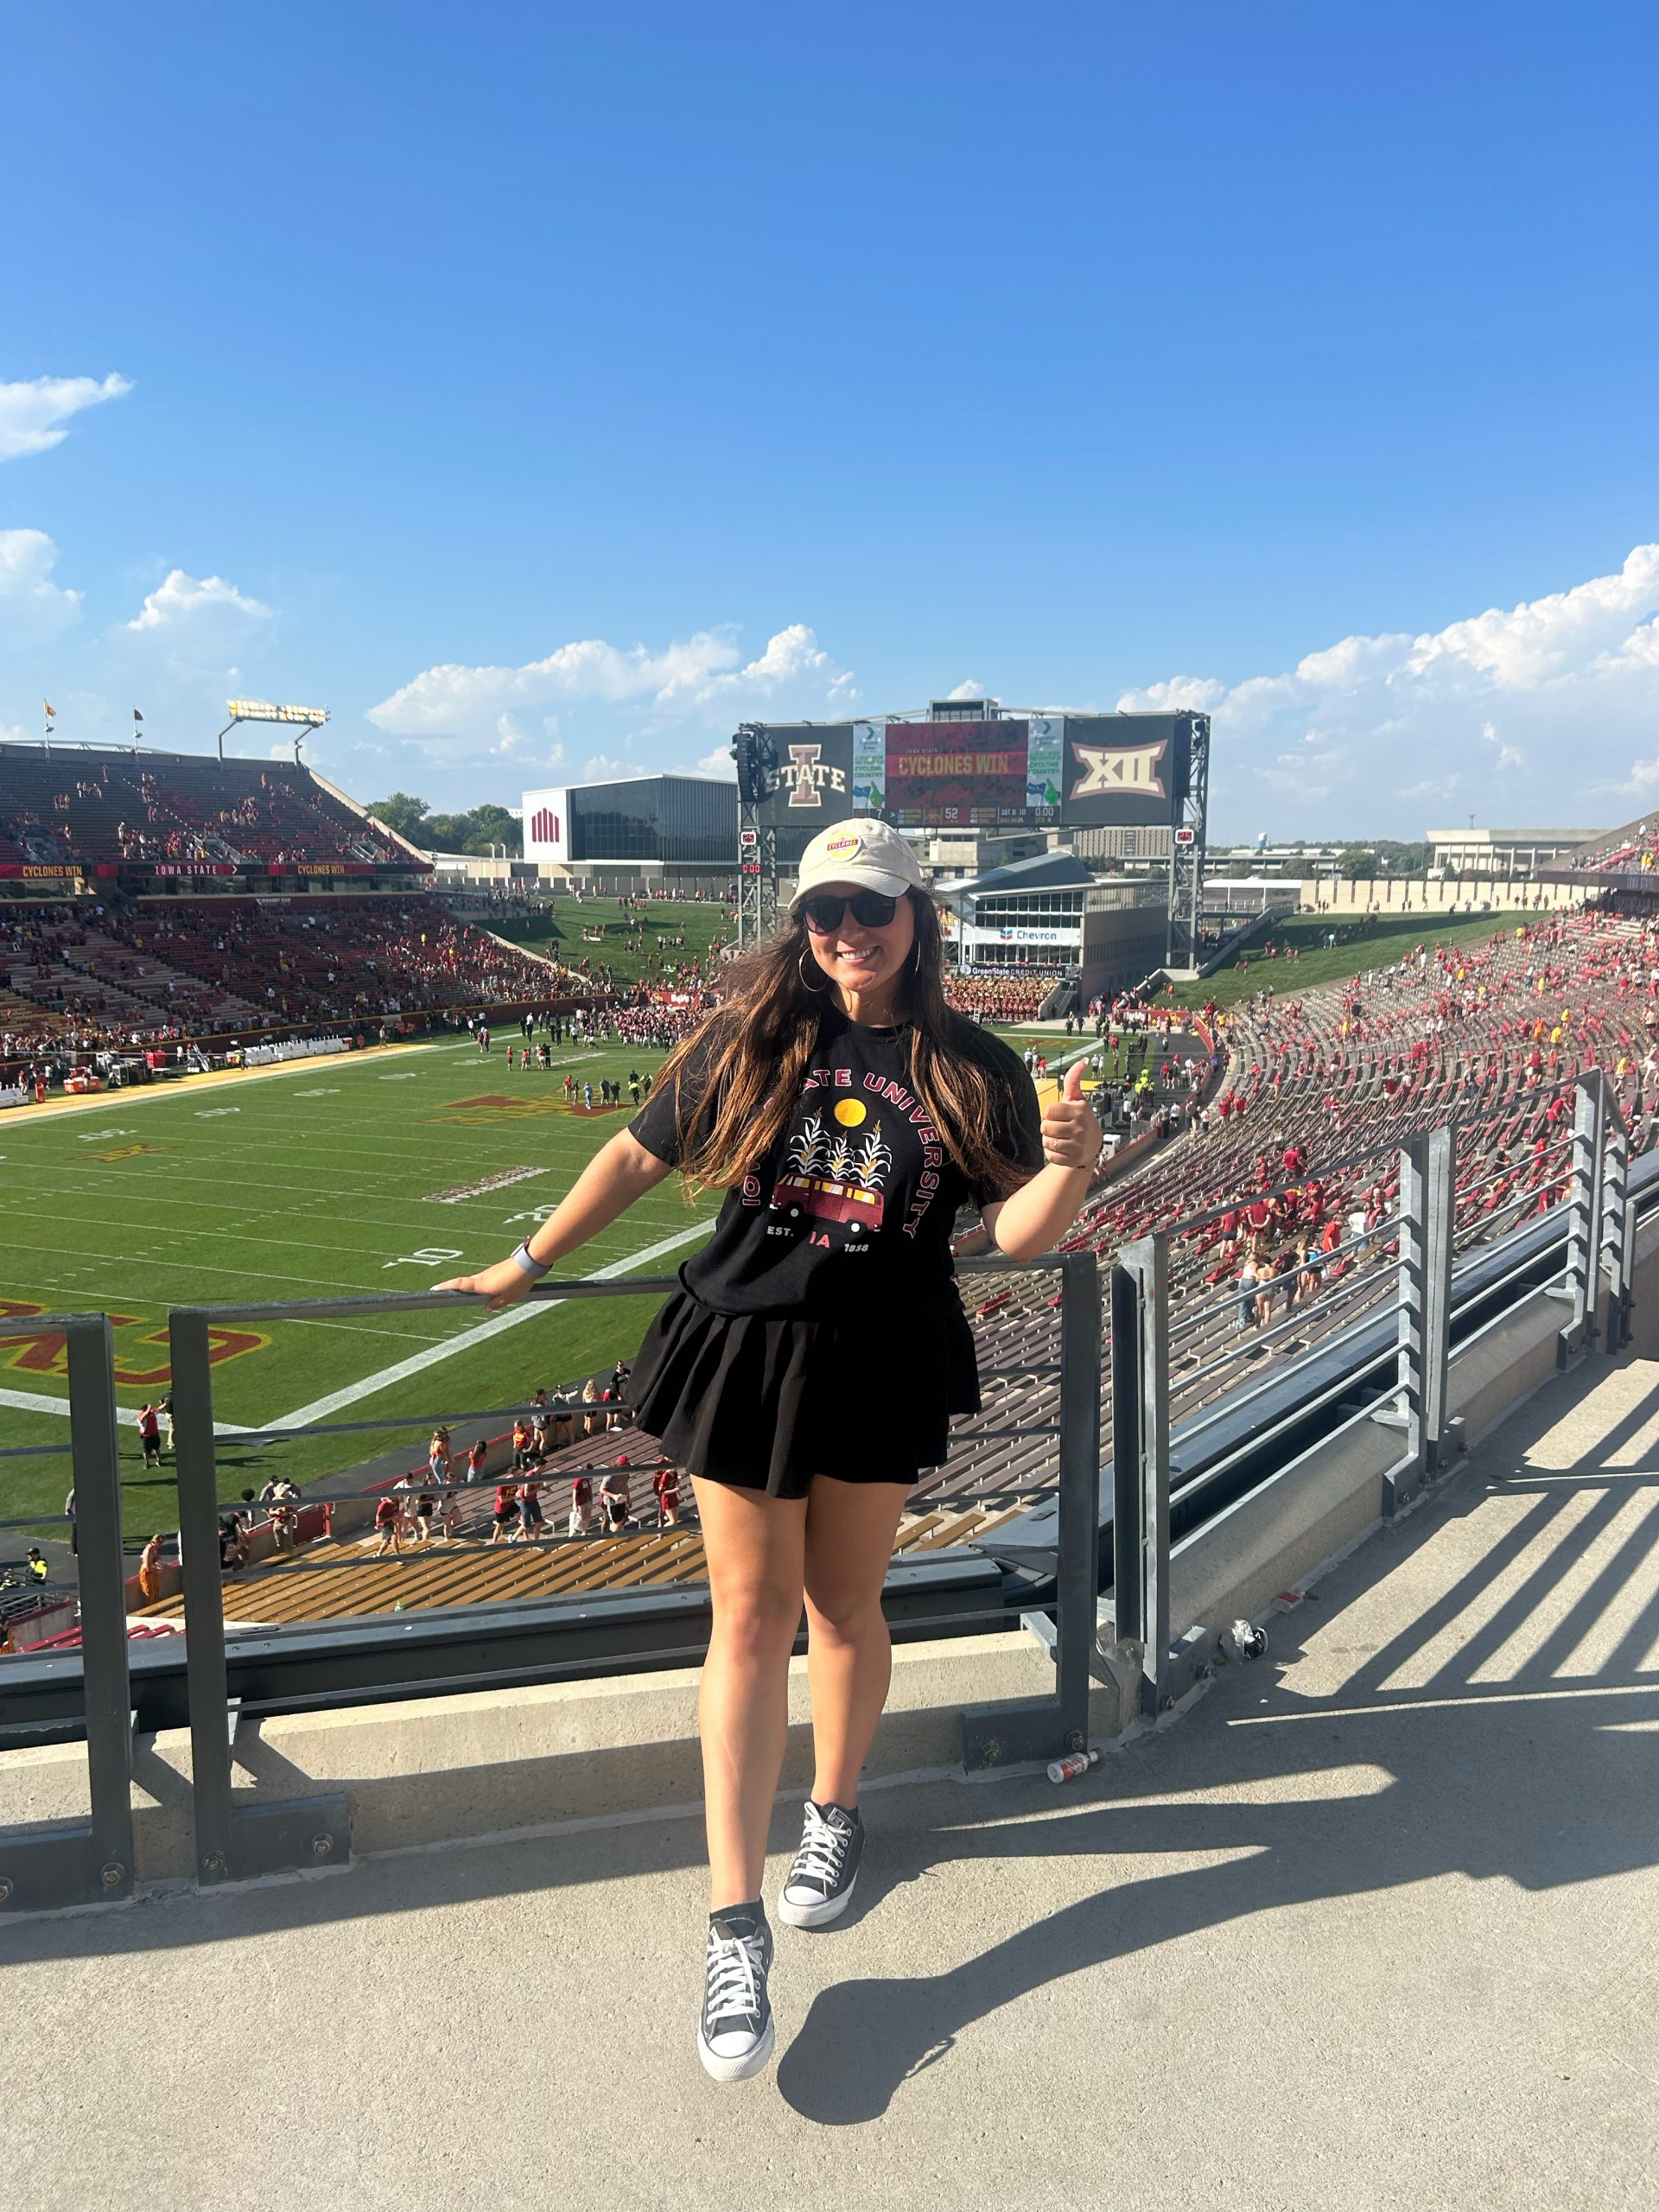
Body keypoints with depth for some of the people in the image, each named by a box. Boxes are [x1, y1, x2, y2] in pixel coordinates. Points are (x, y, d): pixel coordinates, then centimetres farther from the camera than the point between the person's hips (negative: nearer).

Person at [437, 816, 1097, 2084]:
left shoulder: (972, 1070, -4)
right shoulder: (753, 1039, -2)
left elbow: (1017, 1235, -8)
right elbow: (639, 1156, 7)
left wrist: (1072, 1167, -29)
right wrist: (528, 1265, 12)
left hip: (885, 1367, 0)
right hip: (745, 1348, 0)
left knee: (843, 1605, 15)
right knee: (750, 1617, 2)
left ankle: (834, 1813, 43)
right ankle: (736, 1924, 8)